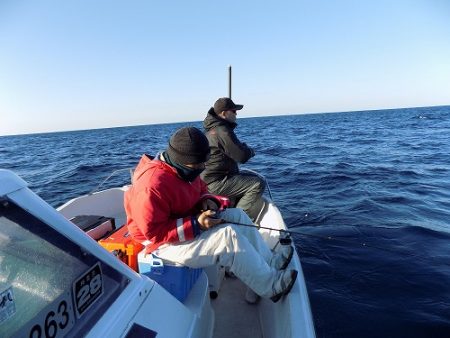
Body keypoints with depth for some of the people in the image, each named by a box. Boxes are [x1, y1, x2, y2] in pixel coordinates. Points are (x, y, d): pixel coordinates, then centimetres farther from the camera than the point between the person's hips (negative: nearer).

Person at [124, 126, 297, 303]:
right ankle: (270, 286, -11)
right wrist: (196, 225, -30)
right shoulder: (152, 186, -29)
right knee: (228, 235, -26)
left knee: (237, 215, 0)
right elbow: (154, 232, -28)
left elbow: (201, 188, 16)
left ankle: (269, 262, 4)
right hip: (165, 243, -10)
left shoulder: (183, 168, 0)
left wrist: (207, 201, -7)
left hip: (189, 222, 10)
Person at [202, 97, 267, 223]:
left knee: (253, 177, 21)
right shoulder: (222, 131, -19)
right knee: (258, 184, -16)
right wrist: (251, 150, 2)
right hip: (216, 183, -11)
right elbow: (242, 156, -20)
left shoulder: (212, 129, 14)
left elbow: (234, 149, 22)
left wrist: (245, 149, 3)